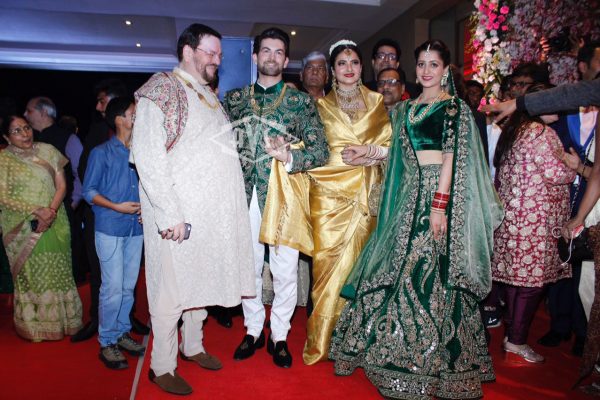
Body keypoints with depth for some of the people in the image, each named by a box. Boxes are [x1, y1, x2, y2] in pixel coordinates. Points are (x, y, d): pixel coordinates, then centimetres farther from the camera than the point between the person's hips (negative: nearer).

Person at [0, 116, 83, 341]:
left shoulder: (47, 151, 3)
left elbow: (61, 185, 1)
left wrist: (51, 210, -15)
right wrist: (35, 211, -18)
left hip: (54, 225, 1)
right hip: (22, 229, -1)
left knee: (57, 271, 7)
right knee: (29, 275, 7)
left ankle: (60, 320, 21)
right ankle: (34, 325, 21)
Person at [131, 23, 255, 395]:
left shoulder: (209, 96, 17)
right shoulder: (161, 90, -7)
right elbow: (147, 157, -16)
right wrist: (169, 214, -21)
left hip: (213, 212, 8)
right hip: (179, 214, -7)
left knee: (201, 279, 17)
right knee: (172, 288, 2)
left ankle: (193, 346, 35)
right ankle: (162, 367, 19)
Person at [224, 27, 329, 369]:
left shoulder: (302, 102, 4)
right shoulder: (235, 99, 12)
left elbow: (321, 151, 0)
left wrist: (289, 156, -18)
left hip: (283, 195, -2)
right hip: (244, 195, 2)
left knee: (285, 270, 3)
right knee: (248, 265, 10)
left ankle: (279, 335, 22)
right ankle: (253, 329, 29)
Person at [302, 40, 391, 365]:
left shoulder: (376, 101, 14)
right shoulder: (321, 105, 10)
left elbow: (387, 143, 9)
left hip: (367, 192, 2)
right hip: (331, 190, -1)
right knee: (330, 259, -3)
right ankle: (324, 338, 9)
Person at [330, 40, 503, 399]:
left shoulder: (455, 107, -1)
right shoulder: (407, 108, 18)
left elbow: (452, 157, -10)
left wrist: (440, 204, -18)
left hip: (441, 193, -5)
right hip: (410, 194, 6)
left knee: (432, 271, -3)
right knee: (403, 266, 7)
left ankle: (433, 361, 13)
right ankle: (403, 351, 22)